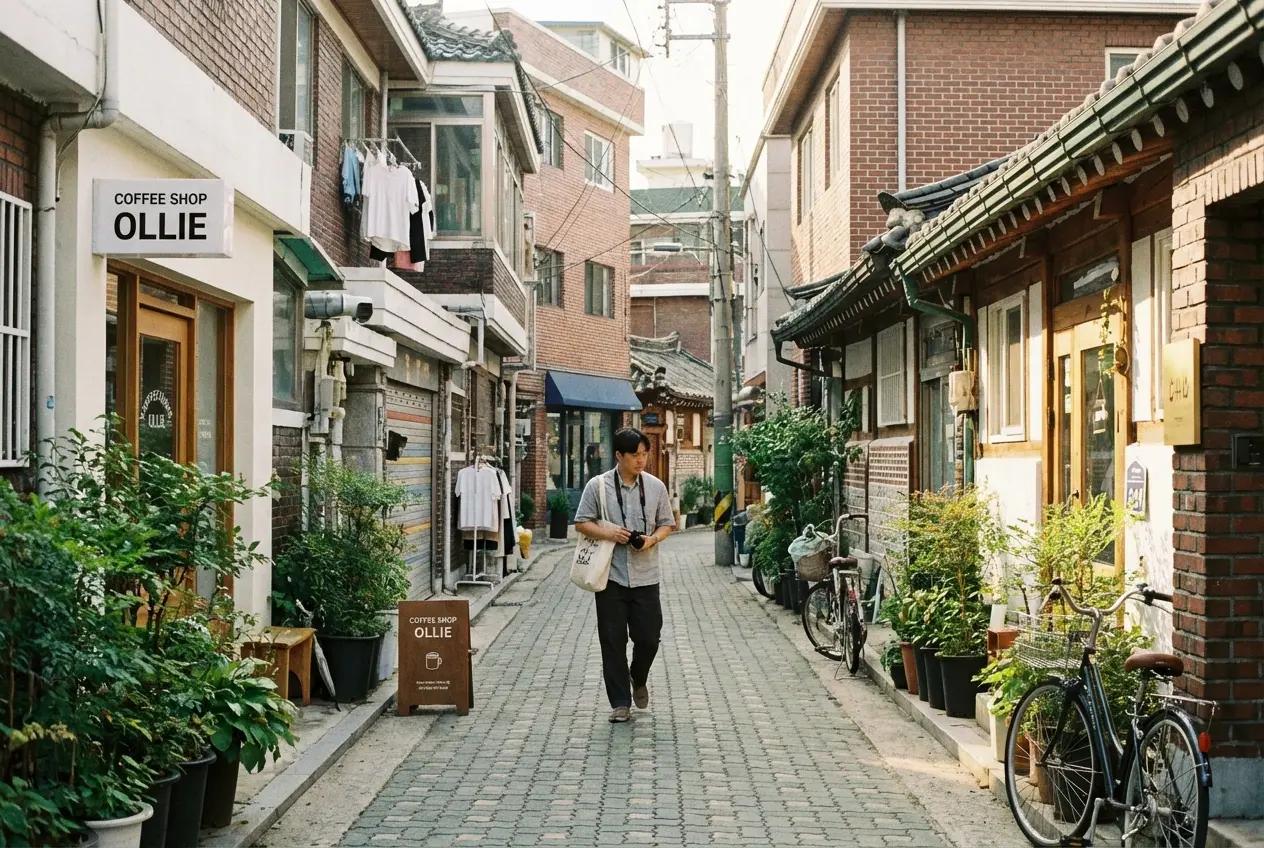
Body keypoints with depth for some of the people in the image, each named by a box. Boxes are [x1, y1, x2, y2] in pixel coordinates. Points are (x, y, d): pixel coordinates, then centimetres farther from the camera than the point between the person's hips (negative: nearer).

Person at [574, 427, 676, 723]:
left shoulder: (656, 486, 4)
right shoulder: (598, 485, -2)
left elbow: (667, 524, 11)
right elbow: (582, 523, 2)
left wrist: (652, 539, -10)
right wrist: (607, 532, -15)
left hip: (646, 575, 1)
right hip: (611, 575, -1)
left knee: (649, 637, 1)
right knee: (613, 641, 2)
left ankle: (638, 680, 33)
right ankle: (620, 702, 13)